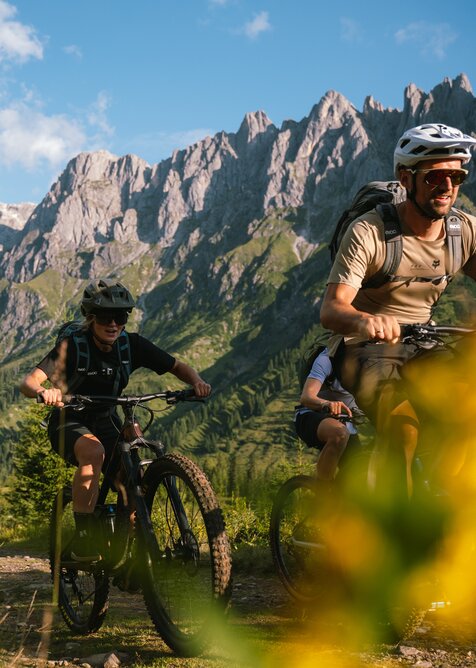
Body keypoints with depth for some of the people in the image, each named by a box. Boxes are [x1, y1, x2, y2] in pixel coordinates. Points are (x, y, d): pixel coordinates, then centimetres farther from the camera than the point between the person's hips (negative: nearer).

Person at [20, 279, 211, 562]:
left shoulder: (133, 345, -11)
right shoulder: (72, 346, -22)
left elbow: (178, 367, -2)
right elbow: (28, 382, -32)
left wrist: (197, 382, -24)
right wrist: (43, 392, -56)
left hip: (106, 422, 4)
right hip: (70, 423, -4)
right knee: (93, 452, -37)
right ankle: (83, 538, -29)